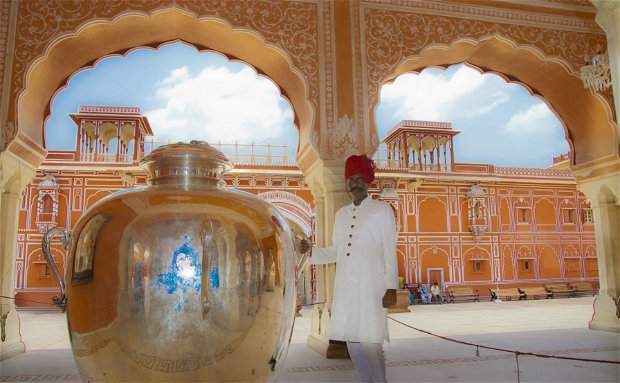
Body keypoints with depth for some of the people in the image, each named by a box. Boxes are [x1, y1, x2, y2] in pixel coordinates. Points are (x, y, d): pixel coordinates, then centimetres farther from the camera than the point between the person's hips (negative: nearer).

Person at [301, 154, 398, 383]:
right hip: (345, 286, 5)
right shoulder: (341, 214, 18)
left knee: (370, 341, -7)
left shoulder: (382, 210, 3)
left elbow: (390, 252, -2)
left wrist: (392, 288, -9)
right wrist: (311, 251, 6)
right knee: (351, 339, 8)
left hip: (371, 286, -5)